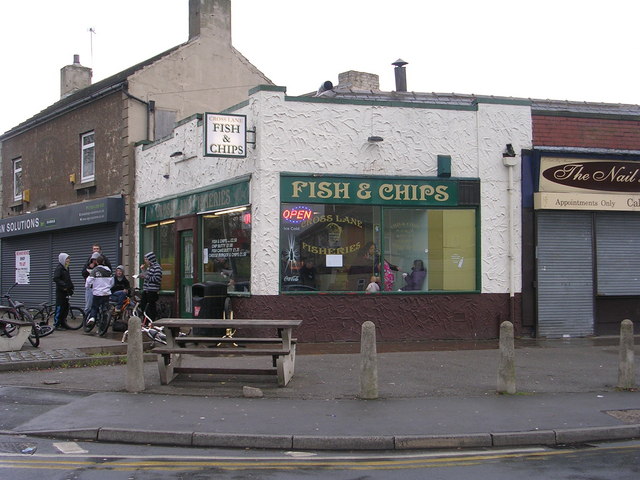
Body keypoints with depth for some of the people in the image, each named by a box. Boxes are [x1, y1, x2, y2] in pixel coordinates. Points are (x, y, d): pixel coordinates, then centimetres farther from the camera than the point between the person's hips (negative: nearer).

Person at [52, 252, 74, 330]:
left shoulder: (66, 268, 17)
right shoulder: (59, 268, -11)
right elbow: (56, 279, -20)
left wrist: (71, 287, 12)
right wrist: (64, 285, -25)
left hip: (66, 291, 9)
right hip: (60, 291, -9)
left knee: (66, 307, 11)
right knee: (59, 307, -6)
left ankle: (63, 323, 19)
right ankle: (56, 324, -2)